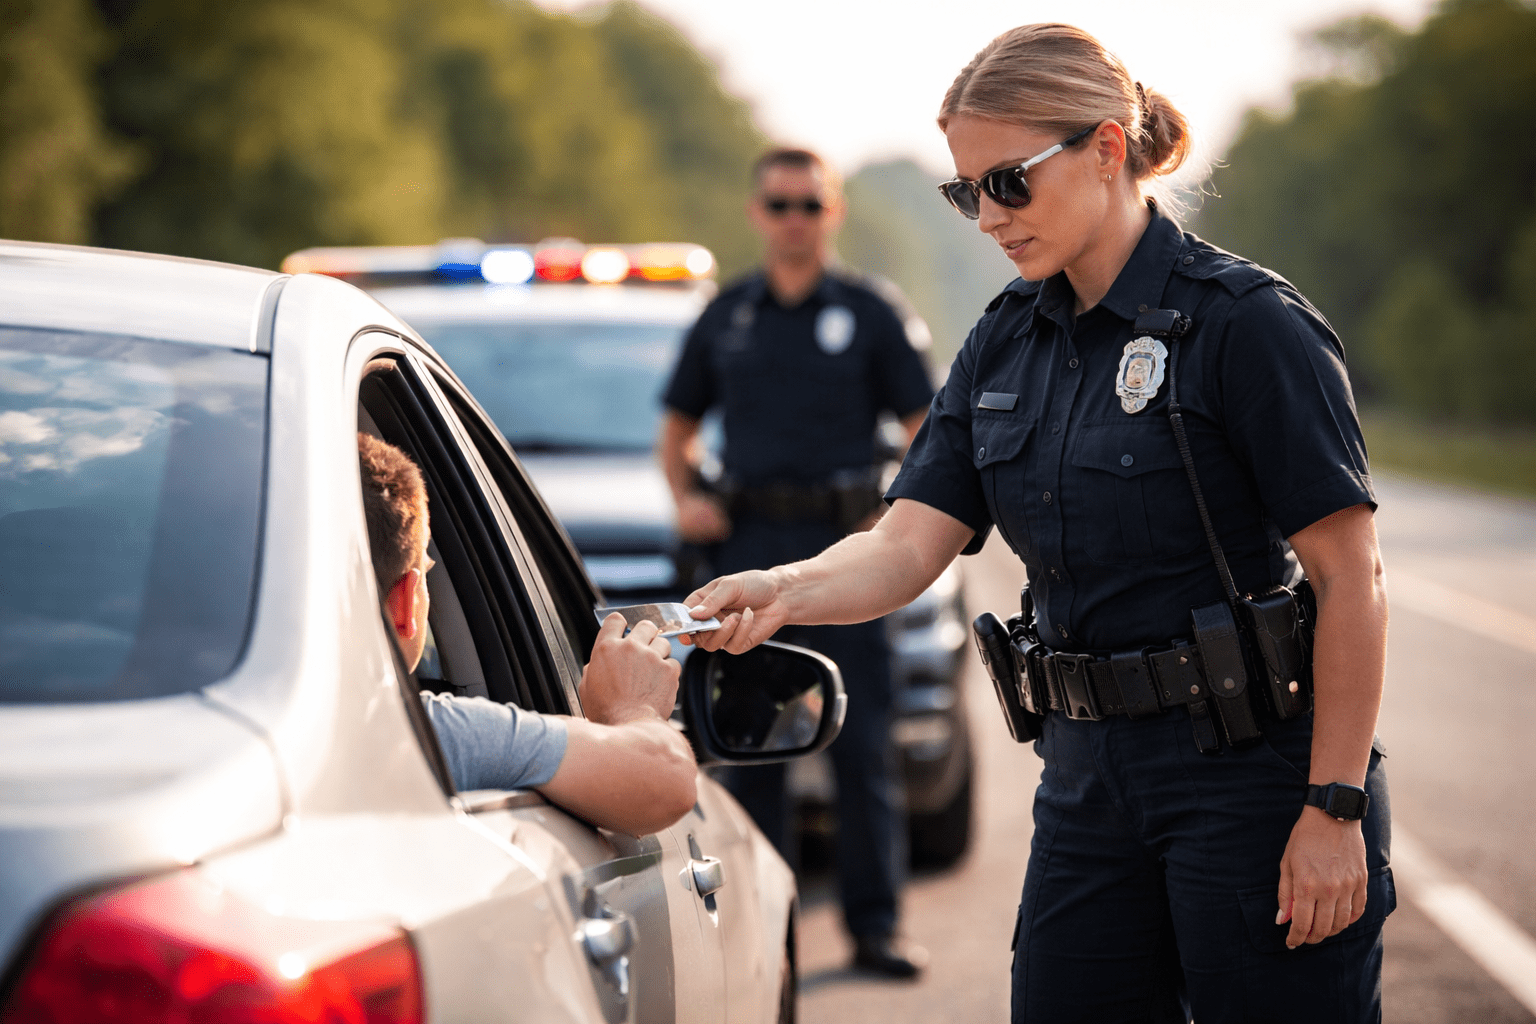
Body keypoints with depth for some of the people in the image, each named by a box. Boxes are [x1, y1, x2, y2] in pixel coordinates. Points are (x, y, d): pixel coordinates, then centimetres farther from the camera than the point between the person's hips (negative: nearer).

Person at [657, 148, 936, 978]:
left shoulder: (870, 314, 5)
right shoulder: (725, 318, 12)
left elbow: (927, 428, 4)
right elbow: (677, 423, 22)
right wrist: (685, 498, 5)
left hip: (842, 542, -2)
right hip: (747, 539, 3)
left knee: (862, 740, -3)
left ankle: (874, 924, 2)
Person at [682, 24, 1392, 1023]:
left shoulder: (1246, 323, -12)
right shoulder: (1006, 342, 9)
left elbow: (1352, 577, -14)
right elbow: (906, 545, 1)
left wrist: (1336, 809, -17)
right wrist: (782, 591, -19)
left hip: (1251, 769, -6)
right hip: (1088, 775, 7)